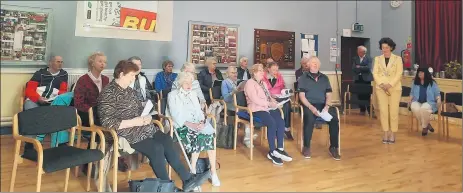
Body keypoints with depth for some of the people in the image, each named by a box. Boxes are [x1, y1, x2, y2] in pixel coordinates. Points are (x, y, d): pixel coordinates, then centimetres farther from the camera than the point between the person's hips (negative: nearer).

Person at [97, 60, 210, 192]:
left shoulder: (129, 90, 14)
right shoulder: (108, 94, -12)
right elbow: (106, 122, -21)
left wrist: (145, 117, -2)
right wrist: (133, 122, -22)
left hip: (141, 128, 8)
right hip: (126, 133, -8)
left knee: (167, 140, -13)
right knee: (156, 148, -24)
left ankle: (187, 178, -10)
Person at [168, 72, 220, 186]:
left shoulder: (193, 94, 22)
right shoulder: (173, 95, 5)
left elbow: (199, 111, 12)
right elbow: (176, 115, -7)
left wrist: (202, 121, -10)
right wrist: (189, 124, -20)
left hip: (197, 123, 4)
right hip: (182, 125, -4)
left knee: (210, 134, -26)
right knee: (198, 137, -33)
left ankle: (213, 171, -23)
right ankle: (193, 170, -18)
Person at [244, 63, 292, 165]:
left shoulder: (263, 83, 23)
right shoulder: (250, 83, -5)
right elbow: (255, 99, -16)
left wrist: (274, 102, 0)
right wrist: (269, 104, -16)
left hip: (268, 108, 8)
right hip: (257, 110, -7)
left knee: (281, 122, -20)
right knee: (272, 123, -30)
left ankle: (279, 149, -18)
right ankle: (272, 152, -21)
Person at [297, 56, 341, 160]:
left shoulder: (324, 78, 18)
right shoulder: (303, 78, 7)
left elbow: (328, 95, 11)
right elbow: (301, 96, -2)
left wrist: (327, 106, -9)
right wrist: (311, 107, -17)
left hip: (323, 105, 3)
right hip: (309, 105, -3)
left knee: (334, 119, -26)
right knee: (310, 120, -35)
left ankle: (333, 147, -11)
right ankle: (306, 147, -17)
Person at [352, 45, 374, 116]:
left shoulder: (368, 58, 2)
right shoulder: (354, 58, 10)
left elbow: (368, 68, -13)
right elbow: (354, 68, -3)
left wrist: (359, 67, -10)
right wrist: (363, 69, -11)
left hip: (366, 79, -3)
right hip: (358, 79, 3)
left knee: (367, 95, -5)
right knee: (360, 95, 3)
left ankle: (370, 110, 0)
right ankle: (362, 110, 12)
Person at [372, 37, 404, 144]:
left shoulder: (398, 58, 3)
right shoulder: (377, 59, 9)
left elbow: (399, 74, -5)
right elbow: (375, 73, 2)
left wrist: (390, 85, -16)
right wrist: (381, 84, -12)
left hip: (395, 88, -2)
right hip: (381, 88, 2)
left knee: (393, 111, -3)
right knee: (383, 111, 0)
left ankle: (393, 134, 6)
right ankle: (386, 133, 8)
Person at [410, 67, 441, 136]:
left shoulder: (432, 83, 5)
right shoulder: (415, 82, 13)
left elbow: (437, 93, 6)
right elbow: (412, 93, 20)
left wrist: (438, 99, -14)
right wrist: (410, 99, 2)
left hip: (429, 102, -2)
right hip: (417, 102, 2)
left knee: (423, 108, -39)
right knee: (415, 108, -36)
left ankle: (424, 126, -12)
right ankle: (427, 124, -11)